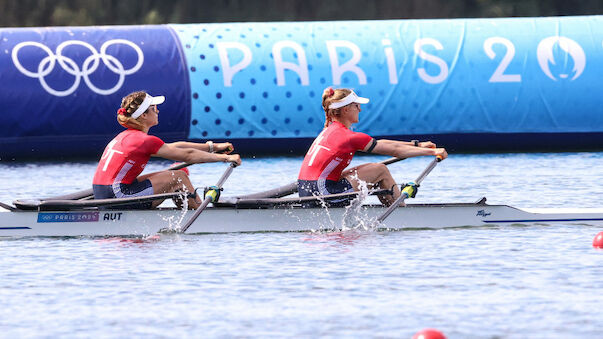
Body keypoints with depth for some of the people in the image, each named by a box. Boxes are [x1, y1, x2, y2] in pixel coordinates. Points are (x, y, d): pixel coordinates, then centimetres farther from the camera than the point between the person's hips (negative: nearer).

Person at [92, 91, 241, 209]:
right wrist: (225, 158, -2)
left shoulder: (127, 136, 17)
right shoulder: (143, 140, -12)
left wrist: (212, 147, 22)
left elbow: (175, 147, 21)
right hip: (117, 196, -10)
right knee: (178, 177, 0)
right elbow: (187, 156, -9)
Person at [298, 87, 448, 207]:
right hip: (321, 192, -10)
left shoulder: (330, 131, 18)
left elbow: (379, 144, 22)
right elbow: (394, 150, -6)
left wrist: (418, 145, 23)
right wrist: (432, 152, 1)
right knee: (381, 171, 3)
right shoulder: (348, 137, -10)